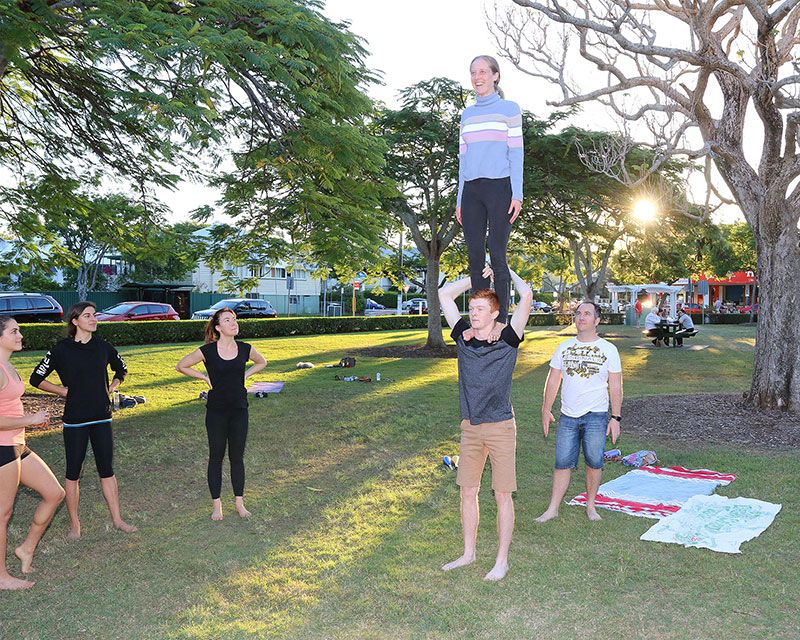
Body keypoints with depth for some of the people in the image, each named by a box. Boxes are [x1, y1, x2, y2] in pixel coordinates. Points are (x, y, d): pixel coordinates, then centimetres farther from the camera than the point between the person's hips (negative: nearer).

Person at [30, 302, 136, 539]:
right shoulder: (62, 350, -7)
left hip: (101, 417, 3)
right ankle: (74, 524, 21)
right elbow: (36, 379, 1)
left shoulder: (103, 347, 3)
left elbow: (121, 370, 22)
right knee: (73, 472, 6)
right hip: (75, 420, -3)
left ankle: (117, 519, 19)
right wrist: (64, 391, -4)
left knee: (107, 470, 9)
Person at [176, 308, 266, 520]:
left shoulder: (245, 349, -1)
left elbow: (261, 362, 20)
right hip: (216, 411, -2)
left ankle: (239, 503, 23)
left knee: (237, 457, 10)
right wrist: (205, 377, -3)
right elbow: (181, 366, 3)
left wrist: (245, 375, 6)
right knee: (216, 457, 7)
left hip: (239, 409, 2)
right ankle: (216, 505, 20)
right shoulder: (208, 351, -9)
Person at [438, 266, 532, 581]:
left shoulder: (507, 339, -7)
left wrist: (506, 270, -2)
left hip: (500, 427, -4)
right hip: (470, 427, 4)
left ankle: (502, 560, 16)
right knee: (468, 491, 11)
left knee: (502, 495, 3)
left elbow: (526, 296, -16)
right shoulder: (463, 336, 4)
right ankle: (468, 553, 27)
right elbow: (445, 294, 7)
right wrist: (478, 277, 9)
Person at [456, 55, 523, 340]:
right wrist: (459, 200, 13)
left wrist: (517, 194, -10)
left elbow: (516, 153, -1)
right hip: (472, 190, 5)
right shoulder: (467, 114, 19)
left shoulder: (510, 109, 5)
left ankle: (502, 321, -3)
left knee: (497, 254, -8)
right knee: (475, 256, 1)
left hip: (499, 187, -5)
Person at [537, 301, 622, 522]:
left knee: (594, 463, 3)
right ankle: (553, 509, 10)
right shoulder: (564, 347, 9)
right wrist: (546, 410, 8)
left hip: (596, 416, -2)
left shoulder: (608, 350, 2)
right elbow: (553, 381, 13)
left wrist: (615, 417, -3)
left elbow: (615, 387, 3)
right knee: (562, 463, 2)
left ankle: (590, 506, 21)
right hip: (567, 416, 2)